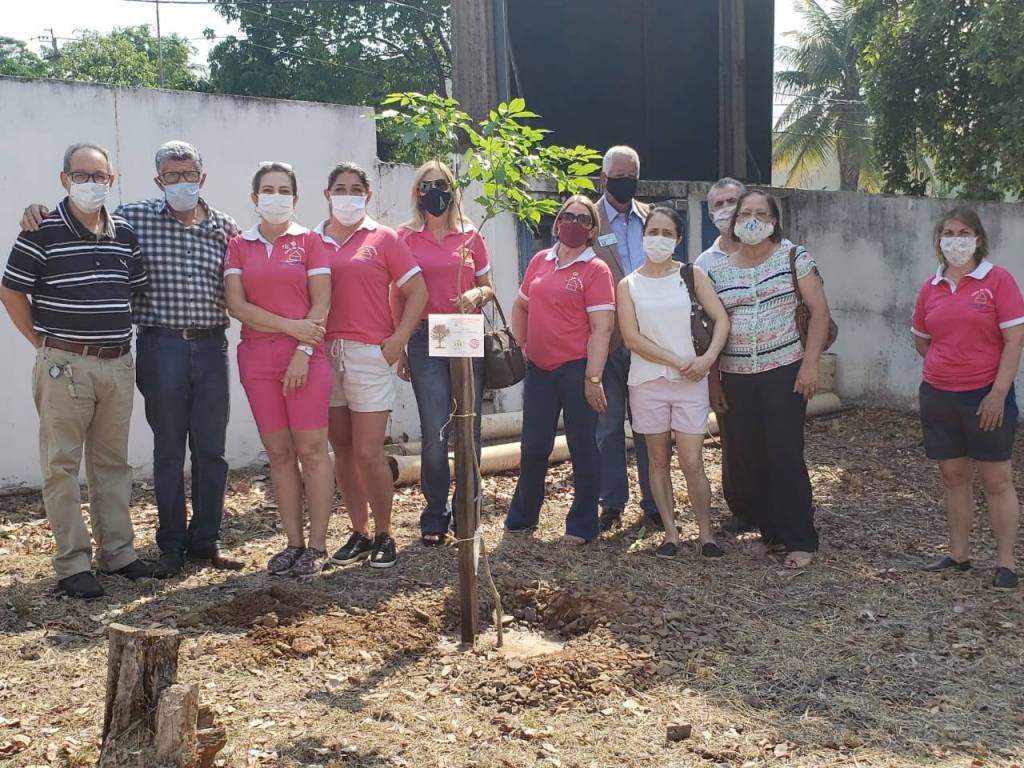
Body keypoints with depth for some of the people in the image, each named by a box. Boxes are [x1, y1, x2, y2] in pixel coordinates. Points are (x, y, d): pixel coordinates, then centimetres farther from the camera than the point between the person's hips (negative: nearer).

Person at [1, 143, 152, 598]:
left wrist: (118, 338, 12)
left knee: (113, 462, 13)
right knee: (62, 465, 0)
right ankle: (73, 564, 7)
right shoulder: (42, 232, -7)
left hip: (118, 364, 5)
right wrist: (45, 343, -4)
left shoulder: (125, 234, 8)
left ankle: (117, 551, 23)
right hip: (65, 367, -5)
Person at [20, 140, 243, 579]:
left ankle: (206, 541, 20)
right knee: (168, 448, 6)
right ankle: (171, 547, 18)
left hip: (211, 346, 2)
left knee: (211, 448, 7)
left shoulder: (225, 228, 7)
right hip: (161, 346, -2)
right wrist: (38, 213, -7)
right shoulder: (134, 218, 1)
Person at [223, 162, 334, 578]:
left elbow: (321, 303, -2)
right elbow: (236, 304, -1)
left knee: (311, 451, -3)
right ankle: (294, 543, 13)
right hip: (258, 359, 3)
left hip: (306, 358, -2)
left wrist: (304, 350, -13)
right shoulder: (239, 245, 9)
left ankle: (316, 547, 5)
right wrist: (290, 326, -11)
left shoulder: (309, 241, 4)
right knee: (278, 453, 5)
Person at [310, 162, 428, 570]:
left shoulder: (383, 238, 2)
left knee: (368, 453, -3)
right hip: (325, 355, 3)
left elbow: (417, 292, 1)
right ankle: (359, 533, 21)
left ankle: (384, 535, 13)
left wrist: (398, 341, -6)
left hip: (369, 355, -3)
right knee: (343, 451, 9)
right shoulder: (312, 241, 9)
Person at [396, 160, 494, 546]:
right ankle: (435, 515, 8)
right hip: (425, 340, -2)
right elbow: (399, 297, 6)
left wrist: (478, 293, -8)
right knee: (435, 431, -7)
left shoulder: (470, 236, 8)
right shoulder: (405, 238, 4)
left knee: (469, 428, 3)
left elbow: (489, 288, 15)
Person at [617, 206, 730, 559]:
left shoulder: (692, 275, 4)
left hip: (690, 382, -1)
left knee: (692, 463, -3)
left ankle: (705, 534, 10)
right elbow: (631, 337, -6)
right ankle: (671, 533, 17)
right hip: (647, 382, 1)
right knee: (658, 460, 7)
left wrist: (707, 358, -17)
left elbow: (721, 319, -1)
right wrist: (677, 361, -12)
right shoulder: (628, 285, 4)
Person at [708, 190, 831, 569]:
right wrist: (713, 379, 8)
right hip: (736, 377, 4)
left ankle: (800, 541, 3)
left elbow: (819, 311, -4)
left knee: (786, 456, -6)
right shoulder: (718, 270, 8)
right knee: (750, 459, 5)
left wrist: (810, 364, -12)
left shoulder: (794, 257, -1)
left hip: (784, 371, -4)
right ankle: (771, 532, 19)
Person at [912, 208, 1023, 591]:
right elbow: (921, 340, 20)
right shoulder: (931, 287, 7)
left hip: (986, 396, -5)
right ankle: (959, 554, 22)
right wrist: (948, 365, 7)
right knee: (953, 476, 12)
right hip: (938, 396, 5)